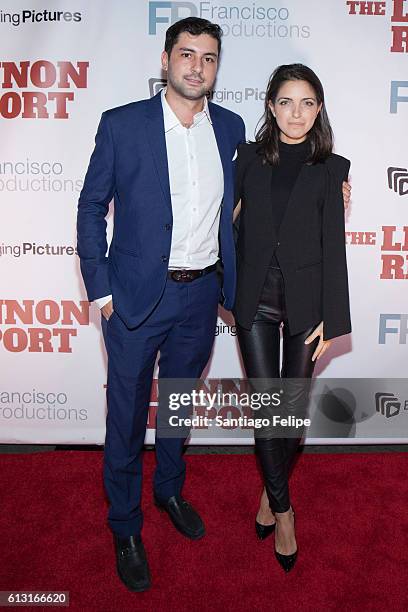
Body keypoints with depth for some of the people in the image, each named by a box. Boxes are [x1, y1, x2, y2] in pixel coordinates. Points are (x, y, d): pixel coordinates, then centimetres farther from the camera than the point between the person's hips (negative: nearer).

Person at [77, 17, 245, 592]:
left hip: (201, 294, 4)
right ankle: (125, 527, 30)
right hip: (137, 296, -3)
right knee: (127, 416, 8)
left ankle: (170, 490, 46)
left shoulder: (230, 127, 5)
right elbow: (92, 206, -2)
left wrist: (230, 280, 5)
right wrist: (100, 289, -6)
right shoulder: (121, 124, -6)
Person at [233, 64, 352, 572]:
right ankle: (282, 509, 20)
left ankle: (271, 492, 35)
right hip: (254, 300, 1)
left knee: (294, 405, 9)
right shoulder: (249, 158, 5)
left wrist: (330, 319, -7)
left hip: (305, 300, 0)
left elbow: (333, 248, -3)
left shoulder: (331, 169, 0)